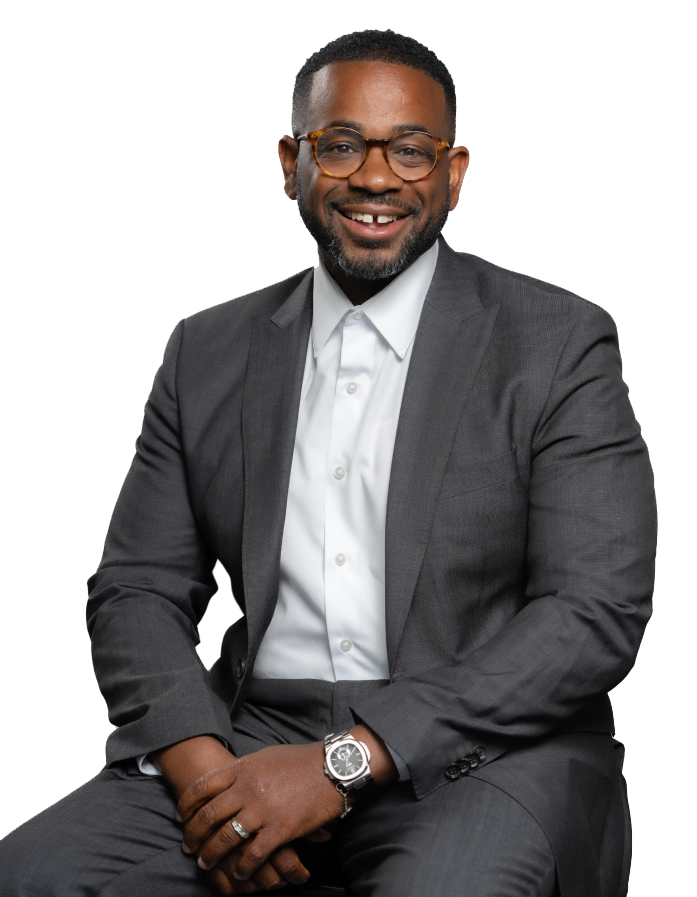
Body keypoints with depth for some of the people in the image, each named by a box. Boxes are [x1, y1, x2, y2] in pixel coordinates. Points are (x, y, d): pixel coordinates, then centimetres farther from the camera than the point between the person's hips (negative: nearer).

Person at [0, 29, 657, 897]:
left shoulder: (560, 345, -1)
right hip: (249, 734, 4)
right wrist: (200, 762, -12)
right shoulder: (206, 353, 12)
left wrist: (344, 763, -17)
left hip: (478, 748, -3)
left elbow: (597, 615, -9)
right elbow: (137, 590, 10)